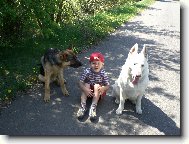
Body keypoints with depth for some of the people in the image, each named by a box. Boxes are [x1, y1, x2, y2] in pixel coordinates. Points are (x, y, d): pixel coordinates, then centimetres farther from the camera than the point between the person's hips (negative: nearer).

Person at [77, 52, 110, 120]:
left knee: (97, 86, -28)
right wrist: (85, 89, -38)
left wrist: (103, 88, -38)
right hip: (88, 91, 1)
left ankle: (93, 107, -37)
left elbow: (108, 85, -14)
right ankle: (83, 106, -35)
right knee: (86, 84, -26)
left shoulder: (103, 73, -16)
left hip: (98, 92, -1)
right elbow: (80, 83, -19)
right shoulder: (87, 71, -17)